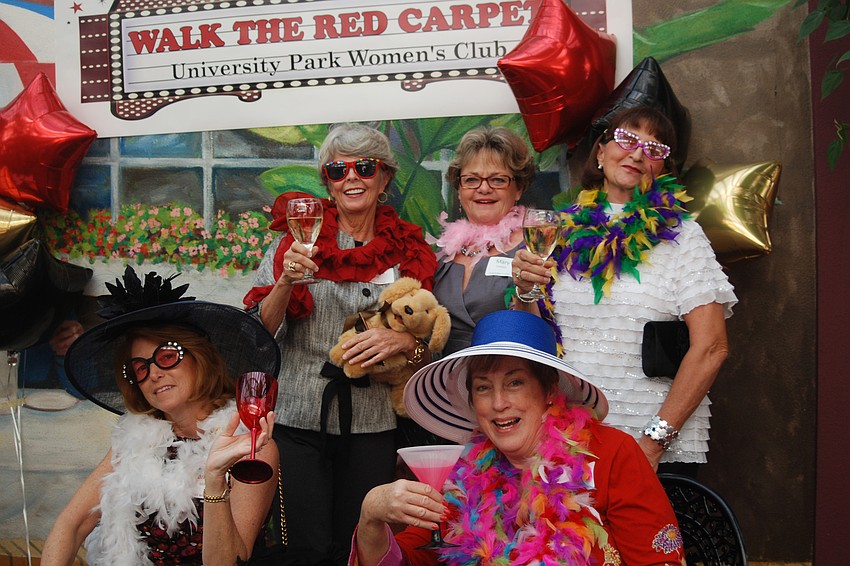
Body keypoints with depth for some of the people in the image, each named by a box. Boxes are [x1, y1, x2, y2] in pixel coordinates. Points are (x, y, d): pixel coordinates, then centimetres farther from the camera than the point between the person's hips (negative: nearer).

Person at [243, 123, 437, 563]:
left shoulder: (406, 249, 5)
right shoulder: (299, 236, 2)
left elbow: (428, 353, 10)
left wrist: (405, 341, -12)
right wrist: (286, 282, -18)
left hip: (373, 424, 1)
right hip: (298, 420, -1)